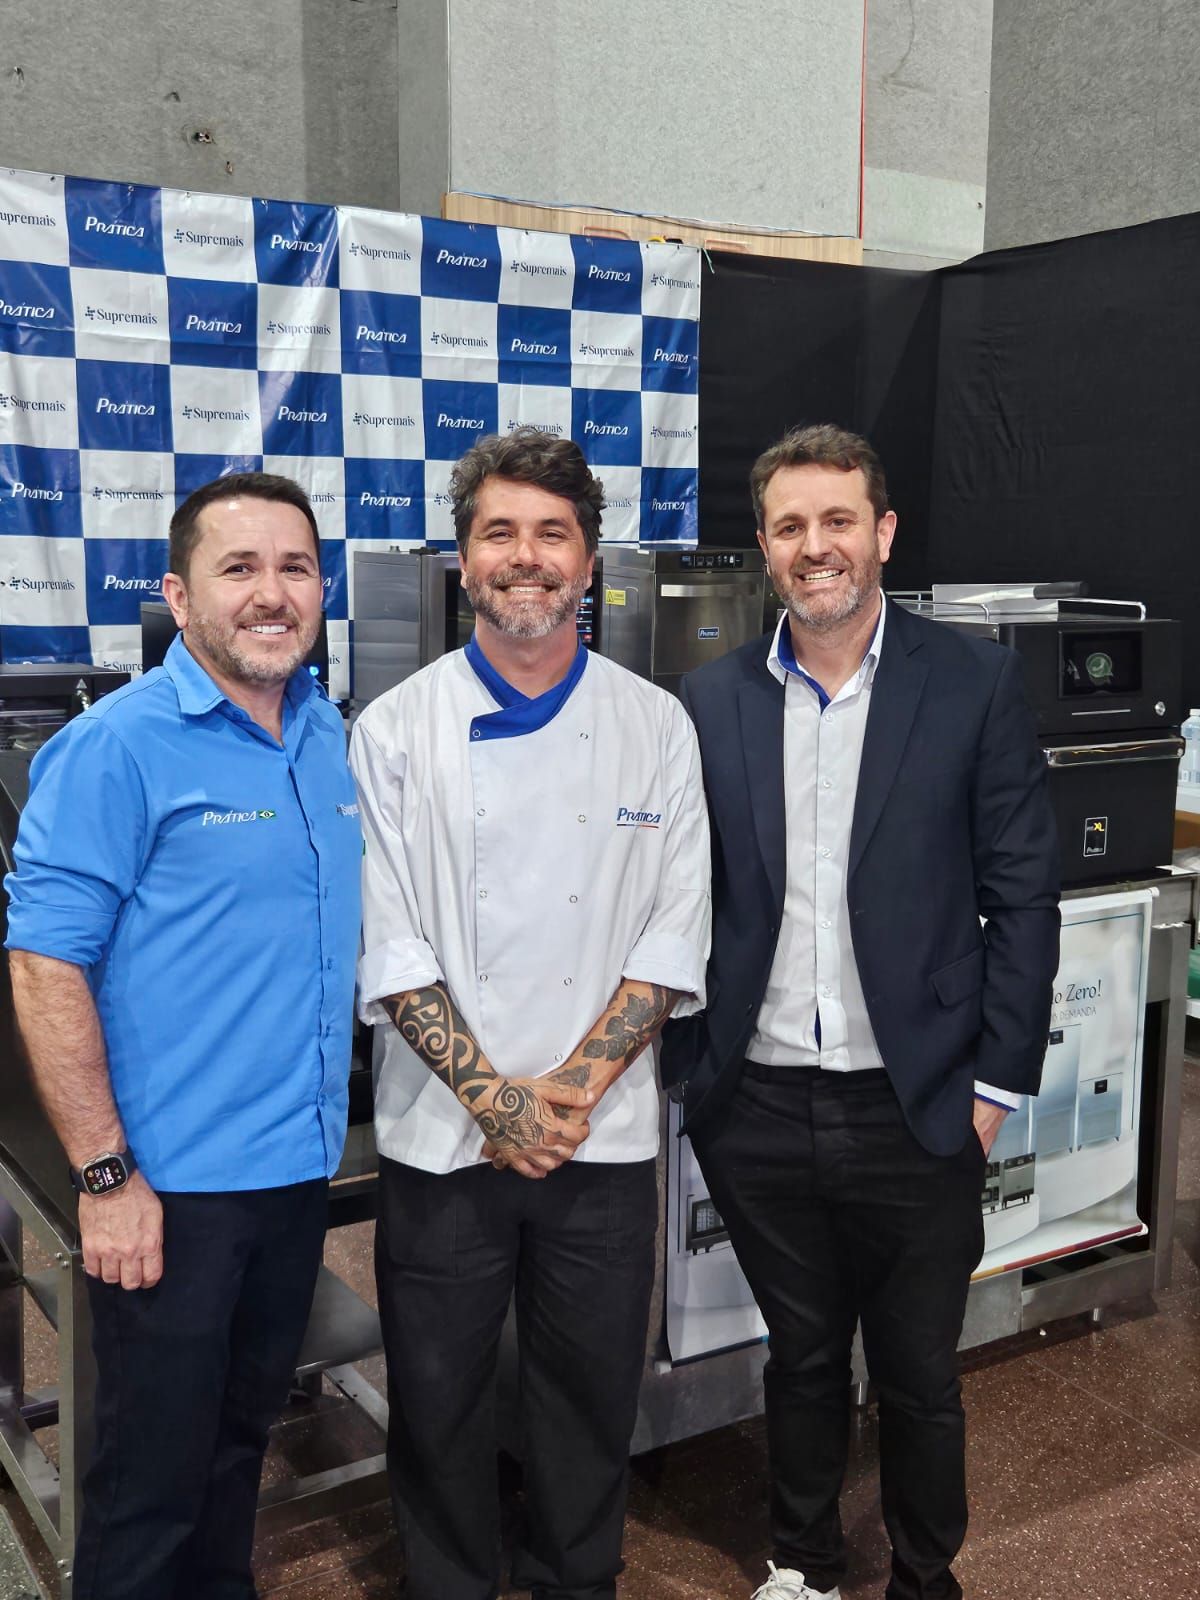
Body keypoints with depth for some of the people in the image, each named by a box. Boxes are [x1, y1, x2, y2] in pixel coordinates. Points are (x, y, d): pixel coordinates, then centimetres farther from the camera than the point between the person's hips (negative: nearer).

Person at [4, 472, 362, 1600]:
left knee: (241, 1437, 23)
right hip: (170, 1187, -6)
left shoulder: (330, 737, 7)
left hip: (299, 1167, 6)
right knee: (152, 1475, 9)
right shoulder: (115, 747, -14)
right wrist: (104, 1176, -18)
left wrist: (323, 1125, 11)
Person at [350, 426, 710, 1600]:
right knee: (437, 1395, 12)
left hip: (603, 1136, 1)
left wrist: (575, 1085, -11)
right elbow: (390, 942, -5)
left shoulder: (656, 728, 1)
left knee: (592, 1391, 14)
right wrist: (492, 1100, -13)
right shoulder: (396, 731, -3)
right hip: (442, 1136, -1)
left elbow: (674, 934, -1)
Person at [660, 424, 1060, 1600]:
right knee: (801, 1359, 19)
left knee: (918, 1377, 14)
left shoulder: (974, 684, -5)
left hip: (914, 1109, -1)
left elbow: (1021, 893, -4)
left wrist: (997, 1081, -6)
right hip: (758, 1108, 2)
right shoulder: (712, 701, 1)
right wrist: (687, 1065, 2)